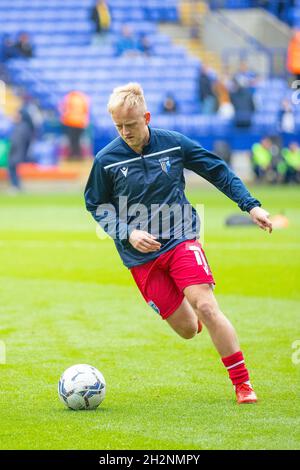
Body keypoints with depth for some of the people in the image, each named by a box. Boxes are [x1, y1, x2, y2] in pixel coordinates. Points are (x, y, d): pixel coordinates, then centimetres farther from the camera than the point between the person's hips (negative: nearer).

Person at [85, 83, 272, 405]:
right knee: (186, 329, -2)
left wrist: (251, 205, 2)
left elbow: (218, 171, 8)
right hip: (141, 257, 0)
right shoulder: (106, 160, -6)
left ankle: (243, 384, -10)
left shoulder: (174, 143, -4)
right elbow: (96, 206, 6)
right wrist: (127, 234, -9)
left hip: (181, 240, 0)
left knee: (206, 308, -20)